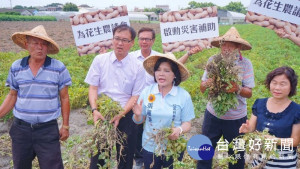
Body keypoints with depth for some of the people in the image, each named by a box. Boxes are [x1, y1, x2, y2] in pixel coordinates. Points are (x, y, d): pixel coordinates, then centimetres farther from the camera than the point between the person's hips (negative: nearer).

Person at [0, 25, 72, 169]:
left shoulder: (58, 68, -7)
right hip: (20, 129, 3)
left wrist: (65, 126, -1)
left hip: (48, 130, -3)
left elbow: (64, 98, -1)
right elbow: (12, 96, 11)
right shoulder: (16, 68, 0)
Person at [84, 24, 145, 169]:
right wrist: (95, 110, -15)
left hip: (126, 115, 0)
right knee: (98, 156, 10)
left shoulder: (138, 67, -5)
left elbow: (135, 96, -5)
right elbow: (93, 88, 0)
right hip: (102, 114, 1)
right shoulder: (99, 60, -1)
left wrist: (120, 115, -16)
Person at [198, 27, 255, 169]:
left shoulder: (245, 63, -9)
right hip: (212, 114, 1)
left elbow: (249, 93, -9)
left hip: (236, 118, -1)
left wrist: (238, 89, -31)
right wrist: (207, 84, -25)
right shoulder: (213, 60, -5)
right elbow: (202, 88, -2)